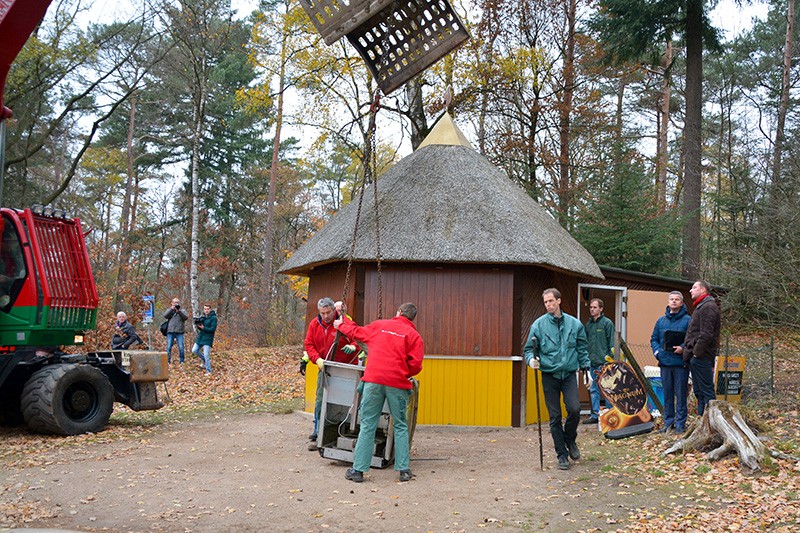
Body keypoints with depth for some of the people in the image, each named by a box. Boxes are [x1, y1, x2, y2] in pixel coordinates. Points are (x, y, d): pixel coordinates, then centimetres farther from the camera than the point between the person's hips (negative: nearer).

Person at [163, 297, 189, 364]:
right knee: (169, 347, -1)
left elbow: (186, 317, -7)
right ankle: (168, 361, 5)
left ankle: (182, 361, 2)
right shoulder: (170, 310, 15)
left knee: (181, 347, -6)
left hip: (179, 331, -1)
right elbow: (165, 316, -5)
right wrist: (171, 309, -13)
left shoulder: (183, 311, 12)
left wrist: (179, 311, -17)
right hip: (170, 331, 1)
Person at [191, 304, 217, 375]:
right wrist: (197, 325, -11)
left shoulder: (213, 318, -11)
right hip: (200, 337, 7)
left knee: (206, 355, -11)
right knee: (194, 350, 8)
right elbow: (199, 326, 11)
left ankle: (208, 371, -2)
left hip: (208, 338, -7)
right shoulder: (202, 316, 8)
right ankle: (204, 360, 30)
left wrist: (203, 328, -21)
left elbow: (213, 329, -15)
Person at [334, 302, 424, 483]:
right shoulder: (414, 335, 6)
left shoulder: (378, 326, 14)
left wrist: (341, 325, 48)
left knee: (367, 426, 5)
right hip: (397, 384, -1)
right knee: (400, 426, 9)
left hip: (373, 380, 1)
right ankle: (404, 470, 7)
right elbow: (415, 365, -3)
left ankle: (358, 469, 4)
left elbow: (357, 332, 29)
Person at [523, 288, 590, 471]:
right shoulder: (538, 324, -2)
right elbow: (529, 349, 3)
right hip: (549, 375, 0)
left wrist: (585, 368, 7)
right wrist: (532, 359, -17)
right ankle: (562, 454, 15)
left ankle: (570, 440, 14)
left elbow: (582, 349, 12)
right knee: (555, 417, 2)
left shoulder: (574, 324, 3)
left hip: (569, 374, 1)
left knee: (574, 409, -15)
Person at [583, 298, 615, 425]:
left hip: (604, 362, -6)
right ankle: (595, 415, 16)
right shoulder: (588, 325, 12)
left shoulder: (607, 323, -4)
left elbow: (612, 343, -7)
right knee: (593, 390, 10)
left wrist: (610, 358, -12)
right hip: (592, 363, 6)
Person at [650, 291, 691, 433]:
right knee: (667, 394, 10)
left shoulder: (687, 320, -2)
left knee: (681, 394, 0)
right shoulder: (661, 321, 13)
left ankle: (681, 423, 7)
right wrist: (656, 351, 2)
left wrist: (683, 348, -20)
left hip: (681, 362, -4)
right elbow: (654, 339, 17)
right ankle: (668, 421, 18)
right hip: (665, 362, 4)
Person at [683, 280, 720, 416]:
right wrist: (688, 350, 16)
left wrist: (697, 352, -19)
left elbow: (706, 334, -21)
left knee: (706, 391, -8)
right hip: (696, 356, 11)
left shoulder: (708, 307, -12)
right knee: (699, 391, 14)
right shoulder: (701, 307, 22)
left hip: (701, 357, -11)